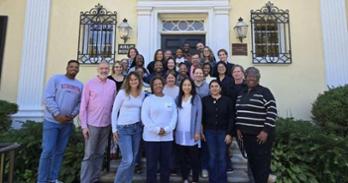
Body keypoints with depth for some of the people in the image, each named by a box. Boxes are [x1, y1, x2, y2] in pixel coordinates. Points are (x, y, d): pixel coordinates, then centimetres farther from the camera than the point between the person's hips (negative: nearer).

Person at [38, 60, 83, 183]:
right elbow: (48, 98, -10)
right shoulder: (56, 79, -2)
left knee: (60, 152, 11)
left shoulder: (80, 85, 11)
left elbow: (80, 103, 8)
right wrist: (58, 115, -16)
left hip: (68, 123, 4)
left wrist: (73, 115, -8)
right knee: (48, 151, -4)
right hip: (52, 121, -4)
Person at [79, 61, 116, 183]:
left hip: (106, 124, 4)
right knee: (89, 155, 1)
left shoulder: (112, 84, 5)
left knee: (100, 154, 13)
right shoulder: (90, 84, -4)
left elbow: (113, 104, 8)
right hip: (92, 124, -3)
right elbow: (83, 105, -5)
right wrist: (84, 125, -9)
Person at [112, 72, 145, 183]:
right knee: (128, 160, -8)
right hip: (123, 129, -4)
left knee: (133, 159, 11)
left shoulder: (142, 94, 6)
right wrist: (114, 129, -7)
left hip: (137, 128, 5)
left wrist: (143, 124, 8)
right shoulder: (122, 93, -6)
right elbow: (114, 111, -4)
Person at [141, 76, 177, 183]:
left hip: (167, 137, 3)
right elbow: (144, 118, -7)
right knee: (151, 165, 3)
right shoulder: (148, 99, 1)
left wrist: (167, 129, -10)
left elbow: (174, 116, 5)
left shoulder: (170, 100, 11)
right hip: (151, 136, -3)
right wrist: (157, 129, -14)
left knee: (165, 164, 12)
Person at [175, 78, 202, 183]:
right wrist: (173, 129, 0)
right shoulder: (178, 99, 10)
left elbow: (199, 115, -4)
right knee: (182, 157, 10)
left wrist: (197, 132, -10)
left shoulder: (196, 98, 0)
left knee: (194, 157, 4)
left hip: (192, 133, -3)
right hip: (180, 132, 3)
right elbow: (175, 115, 8)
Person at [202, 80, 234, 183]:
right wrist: (202, 132, -1)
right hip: (209, 132, 1)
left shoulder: (227, 100, -2)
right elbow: (202, 117, 2)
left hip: (223, 132, 0)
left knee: (222, 157, 6)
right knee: (212, 157, 8)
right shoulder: (205, 100, 0)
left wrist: (229, 133, -7)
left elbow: (231, 118, -2)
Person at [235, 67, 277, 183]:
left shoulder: (264, 92, -7)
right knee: (251, 161, 15)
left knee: (262, 162, 1)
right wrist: (238, 128, 11)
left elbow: (272, 112, -14)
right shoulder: (242, 93, 14)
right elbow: (238, 112, 18)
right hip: (246, 133, 7)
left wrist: (266, 131, -18)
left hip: (261, 134, -6)